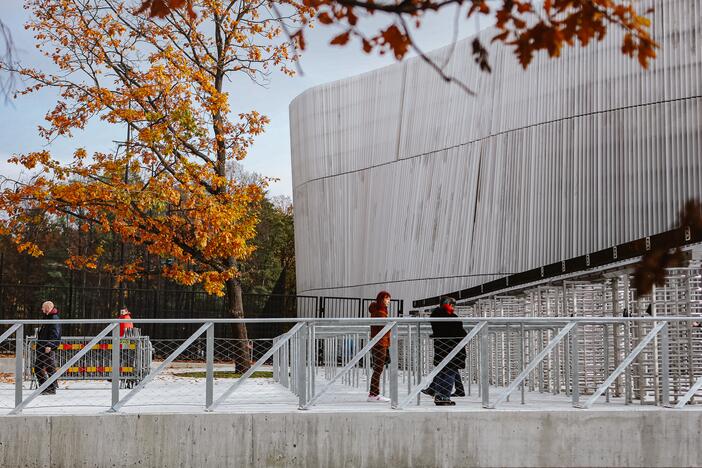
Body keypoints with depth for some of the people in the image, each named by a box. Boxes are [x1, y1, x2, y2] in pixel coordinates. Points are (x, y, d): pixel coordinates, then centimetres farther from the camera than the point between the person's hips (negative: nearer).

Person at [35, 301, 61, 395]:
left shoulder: (54, 319, -12)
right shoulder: (48, 318, 20)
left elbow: (54, 334, -20)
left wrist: (49, 345, -26)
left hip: (49, 349, -11)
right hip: (42, 348, 11)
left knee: (50, 368, -7)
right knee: (38, 368, 12)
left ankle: (52, 389, -3)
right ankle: (43, 388, 17)